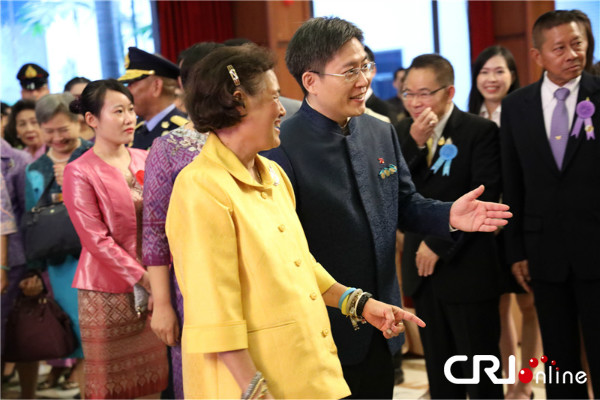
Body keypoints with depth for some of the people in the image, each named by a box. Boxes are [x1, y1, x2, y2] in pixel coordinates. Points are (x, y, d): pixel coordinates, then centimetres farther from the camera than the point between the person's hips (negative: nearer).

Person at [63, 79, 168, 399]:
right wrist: (141, 278, -14)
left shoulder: (144, 160, 9)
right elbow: (96, 239, -11)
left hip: (153, 285, 5)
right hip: (108, 292, -4)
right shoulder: (80, 172, -7)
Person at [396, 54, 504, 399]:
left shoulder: (481, 131, -8)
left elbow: (483, 198, -13)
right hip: (424, 267, 5)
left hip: (468, 269, -5)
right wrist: (414, 143, -13)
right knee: (439, 370, 13)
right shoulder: (404, 132, 8)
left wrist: (439, 244, -13)